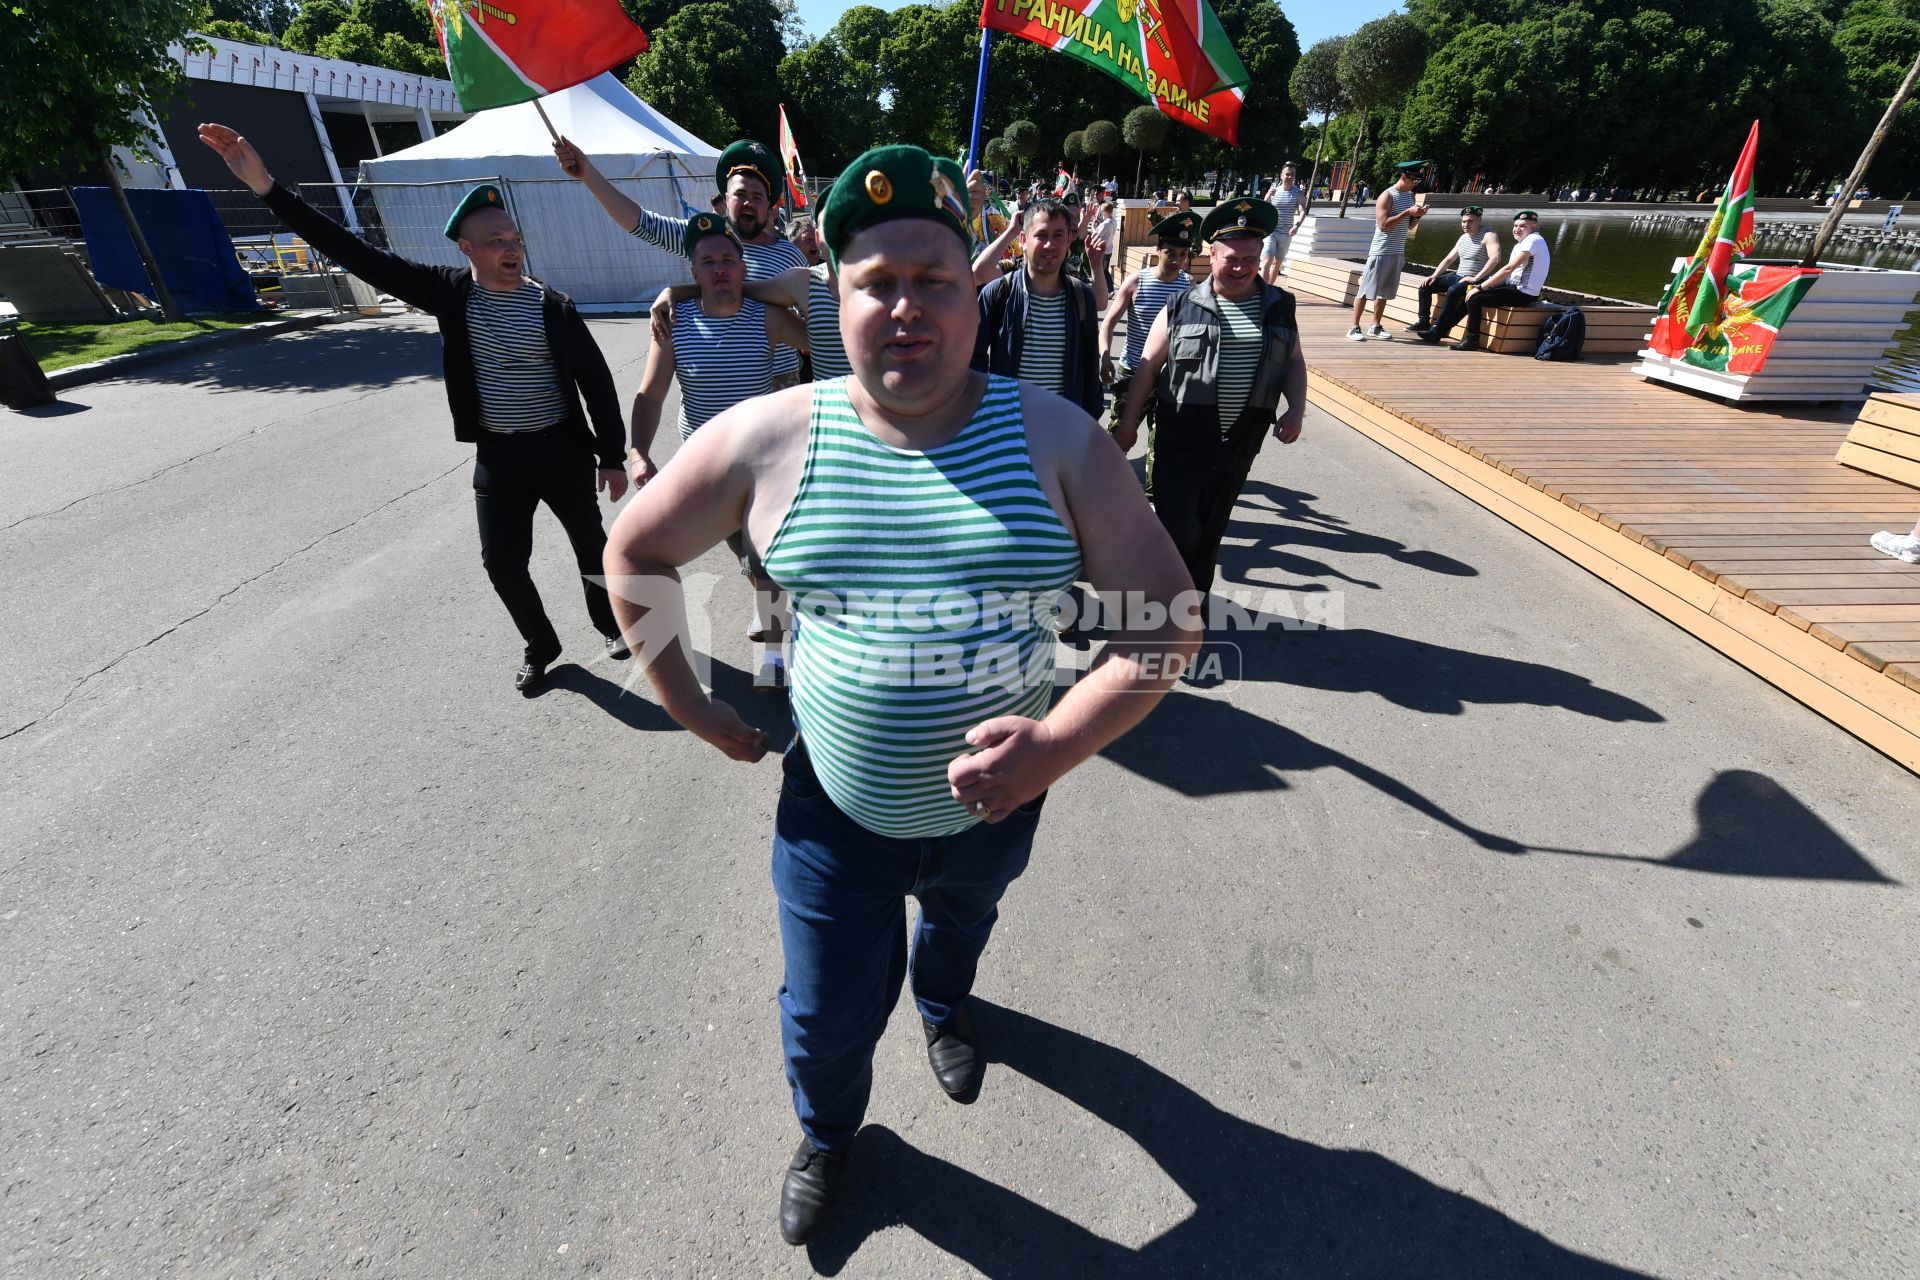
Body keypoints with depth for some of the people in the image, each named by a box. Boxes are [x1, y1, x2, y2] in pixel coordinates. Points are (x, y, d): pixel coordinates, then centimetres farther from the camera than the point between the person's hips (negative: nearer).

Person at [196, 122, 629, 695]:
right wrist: (267, 187, -11)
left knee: (591, 545, 13)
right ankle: (540, 646, 26)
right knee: (502, 562, 4)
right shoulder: (451, 292, -2)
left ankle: (612, 624, 37)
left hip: (561, 451, -2)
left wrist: (612, 458, -7)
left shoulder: (555, 308, -7)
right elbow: (359, 255, -4)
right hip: (497, 456, 2)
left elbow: (597, 384, -5)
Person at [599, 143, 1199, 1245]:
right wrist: (689, 704, -1)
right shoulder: (769, 438, -13)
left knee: (962, 924, 33)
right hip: (835, 812, 0)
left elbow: (1165, 619, -15)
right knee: (827, 1013, 18)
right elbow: (636, 549, 2)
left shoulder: (1051, 436, -15)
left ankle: (944, 1006, 72)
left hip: (996, 806, 2)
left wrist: (1060, 742, -28)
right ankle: (828, 1132, 56)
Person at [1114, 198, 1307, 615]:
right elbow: (1148, 367, 1)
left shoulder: (1278, 307, 6)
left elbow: (1294, 362, 15)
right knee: (1178, 532, -5)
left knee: (1210, 532, 15)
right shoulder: (1182, 308, -2)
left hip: (1239, 445, 3)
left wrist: (1296, 410, -1)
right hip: (1181, 443, -3)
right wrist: (1127, 425, 0)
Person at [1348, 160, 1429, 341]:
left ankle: (1375, 327, 17)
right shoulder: (1387, 196, -10)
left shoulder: (1410, 195, 13)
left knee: (1385, 291, 10)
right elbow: (1383, 224, -19)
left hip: (1398, 251, 8)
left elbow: (1408, 225, 18)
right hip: (1381, 251, -8)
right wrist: (1407, 212, -21)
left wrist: (1417, 215, -1)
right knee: (1366, 289, -5)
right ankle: (1354, 328, -2)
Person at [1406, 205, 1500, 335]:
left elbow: (1495, 258, -23)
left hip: (1477, 281, -8)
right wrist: (1434, 275, 2)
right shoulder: (1463, 238, 16)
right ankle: (1424, 322, -1)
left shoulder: (1488, 235, -10)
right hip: (1458, 277, 8)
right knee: (1426, 285, -2)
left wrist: (1476, 278, -27)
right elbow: (1448, 259, 19)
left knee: (1453, 290, -37)